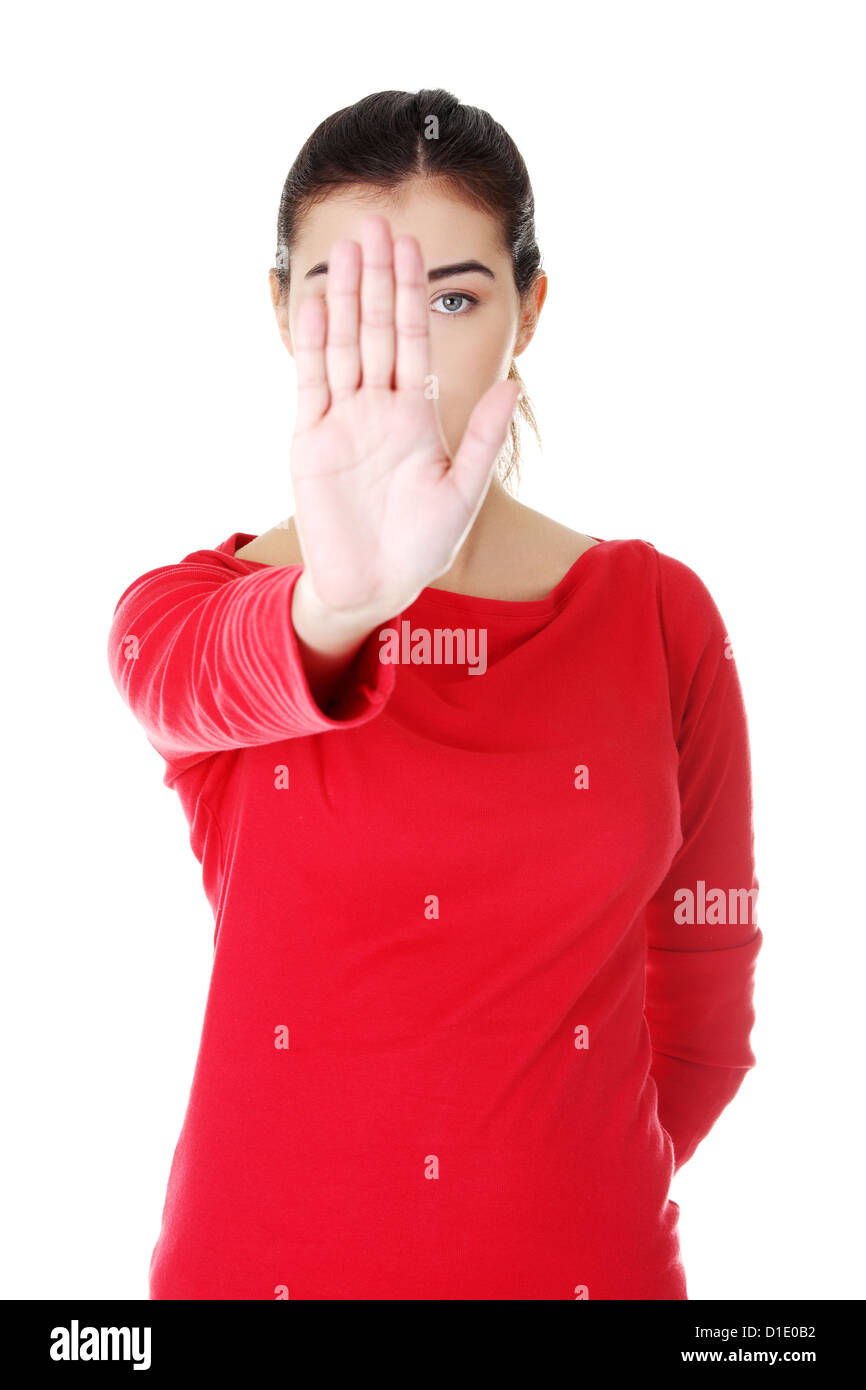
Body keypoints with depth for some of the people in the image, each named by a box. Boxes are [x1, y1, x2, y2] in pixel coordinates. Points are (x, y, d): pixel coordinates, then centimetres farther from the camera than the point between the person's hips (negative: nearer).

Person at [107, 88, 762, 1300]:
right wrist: (345, 594, -47)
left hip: (581, 1256, 1)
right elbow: (197, 684, -29)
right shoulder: (186, 609, -4)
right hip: (258, 1253, 0)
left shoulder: (658, 616, -3)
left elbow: (703, 1008, 3)